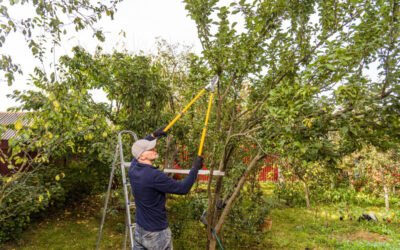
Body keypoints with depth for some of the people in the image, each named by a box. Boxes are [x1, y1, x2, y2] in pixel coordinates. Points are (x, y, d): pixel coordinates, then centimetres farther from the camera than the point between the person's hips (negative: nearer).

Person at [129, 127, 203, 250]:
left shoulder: (133, 168, -4)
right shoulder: (154, 176, -28)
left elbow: (138, 148, 17)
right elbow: (183, 188, -23)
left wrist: (153, 135, 18)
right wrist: (195, 168, -13)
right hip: (156, 233, -8)